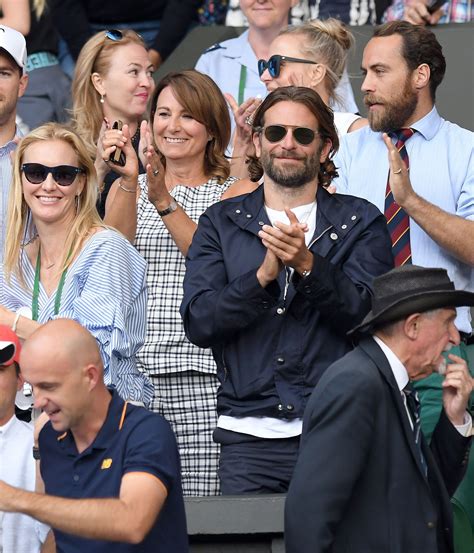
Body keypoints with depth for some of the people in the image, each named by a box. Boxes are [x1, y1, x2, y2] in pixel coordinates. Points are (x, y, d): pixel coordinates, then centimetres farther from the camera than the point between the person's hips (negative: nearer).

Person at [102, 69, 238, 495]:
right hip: (135, 366, 3)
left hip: (202, 373, -2)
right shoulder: (128, 188, 17)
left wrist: (165, 202, -18)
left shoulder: (233, 192, 7)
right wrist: (128, 181, -16)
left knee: (203, 495, -10)